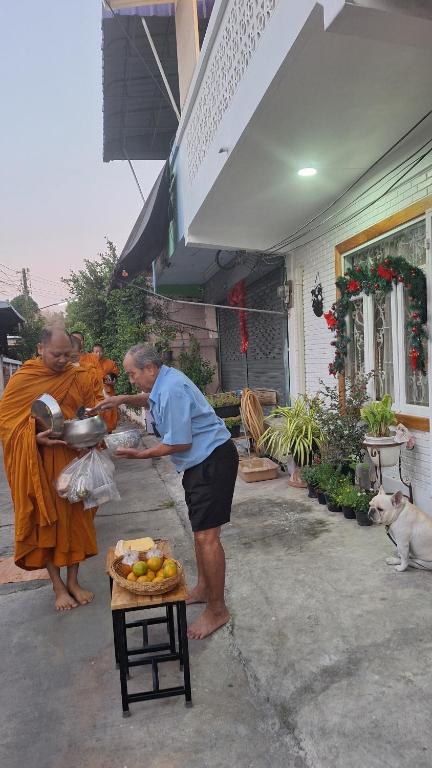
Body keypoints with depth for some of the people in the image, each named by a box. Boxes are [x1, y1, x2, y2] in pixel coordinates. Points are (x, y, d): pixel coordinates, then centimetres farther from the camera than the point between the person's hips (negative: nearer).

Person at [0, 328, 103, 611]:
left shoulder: (80, 377, 0)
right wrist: (36, 438, -21)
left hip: (74, 459, 2)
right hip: (38, 463, -2)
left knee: (76, 517, 9)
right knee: (46, 521, 7)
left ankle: (73, 581, 27)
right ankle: (58, 585, 23)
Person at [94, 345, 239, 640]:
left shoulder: (172, 389, -23)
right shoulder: (165, 381, 8)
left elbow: (179, 443, -20)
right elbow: (152, 399, 34)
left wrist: (140, 455, -7)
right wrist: (125, 399, 17)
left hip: (213, 459, -11)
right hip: (201, 461, 11)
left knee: (207, 536, -7)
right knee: (200, 530, 19)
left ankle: (217, 610, 7)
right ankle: (204, 589, 35)